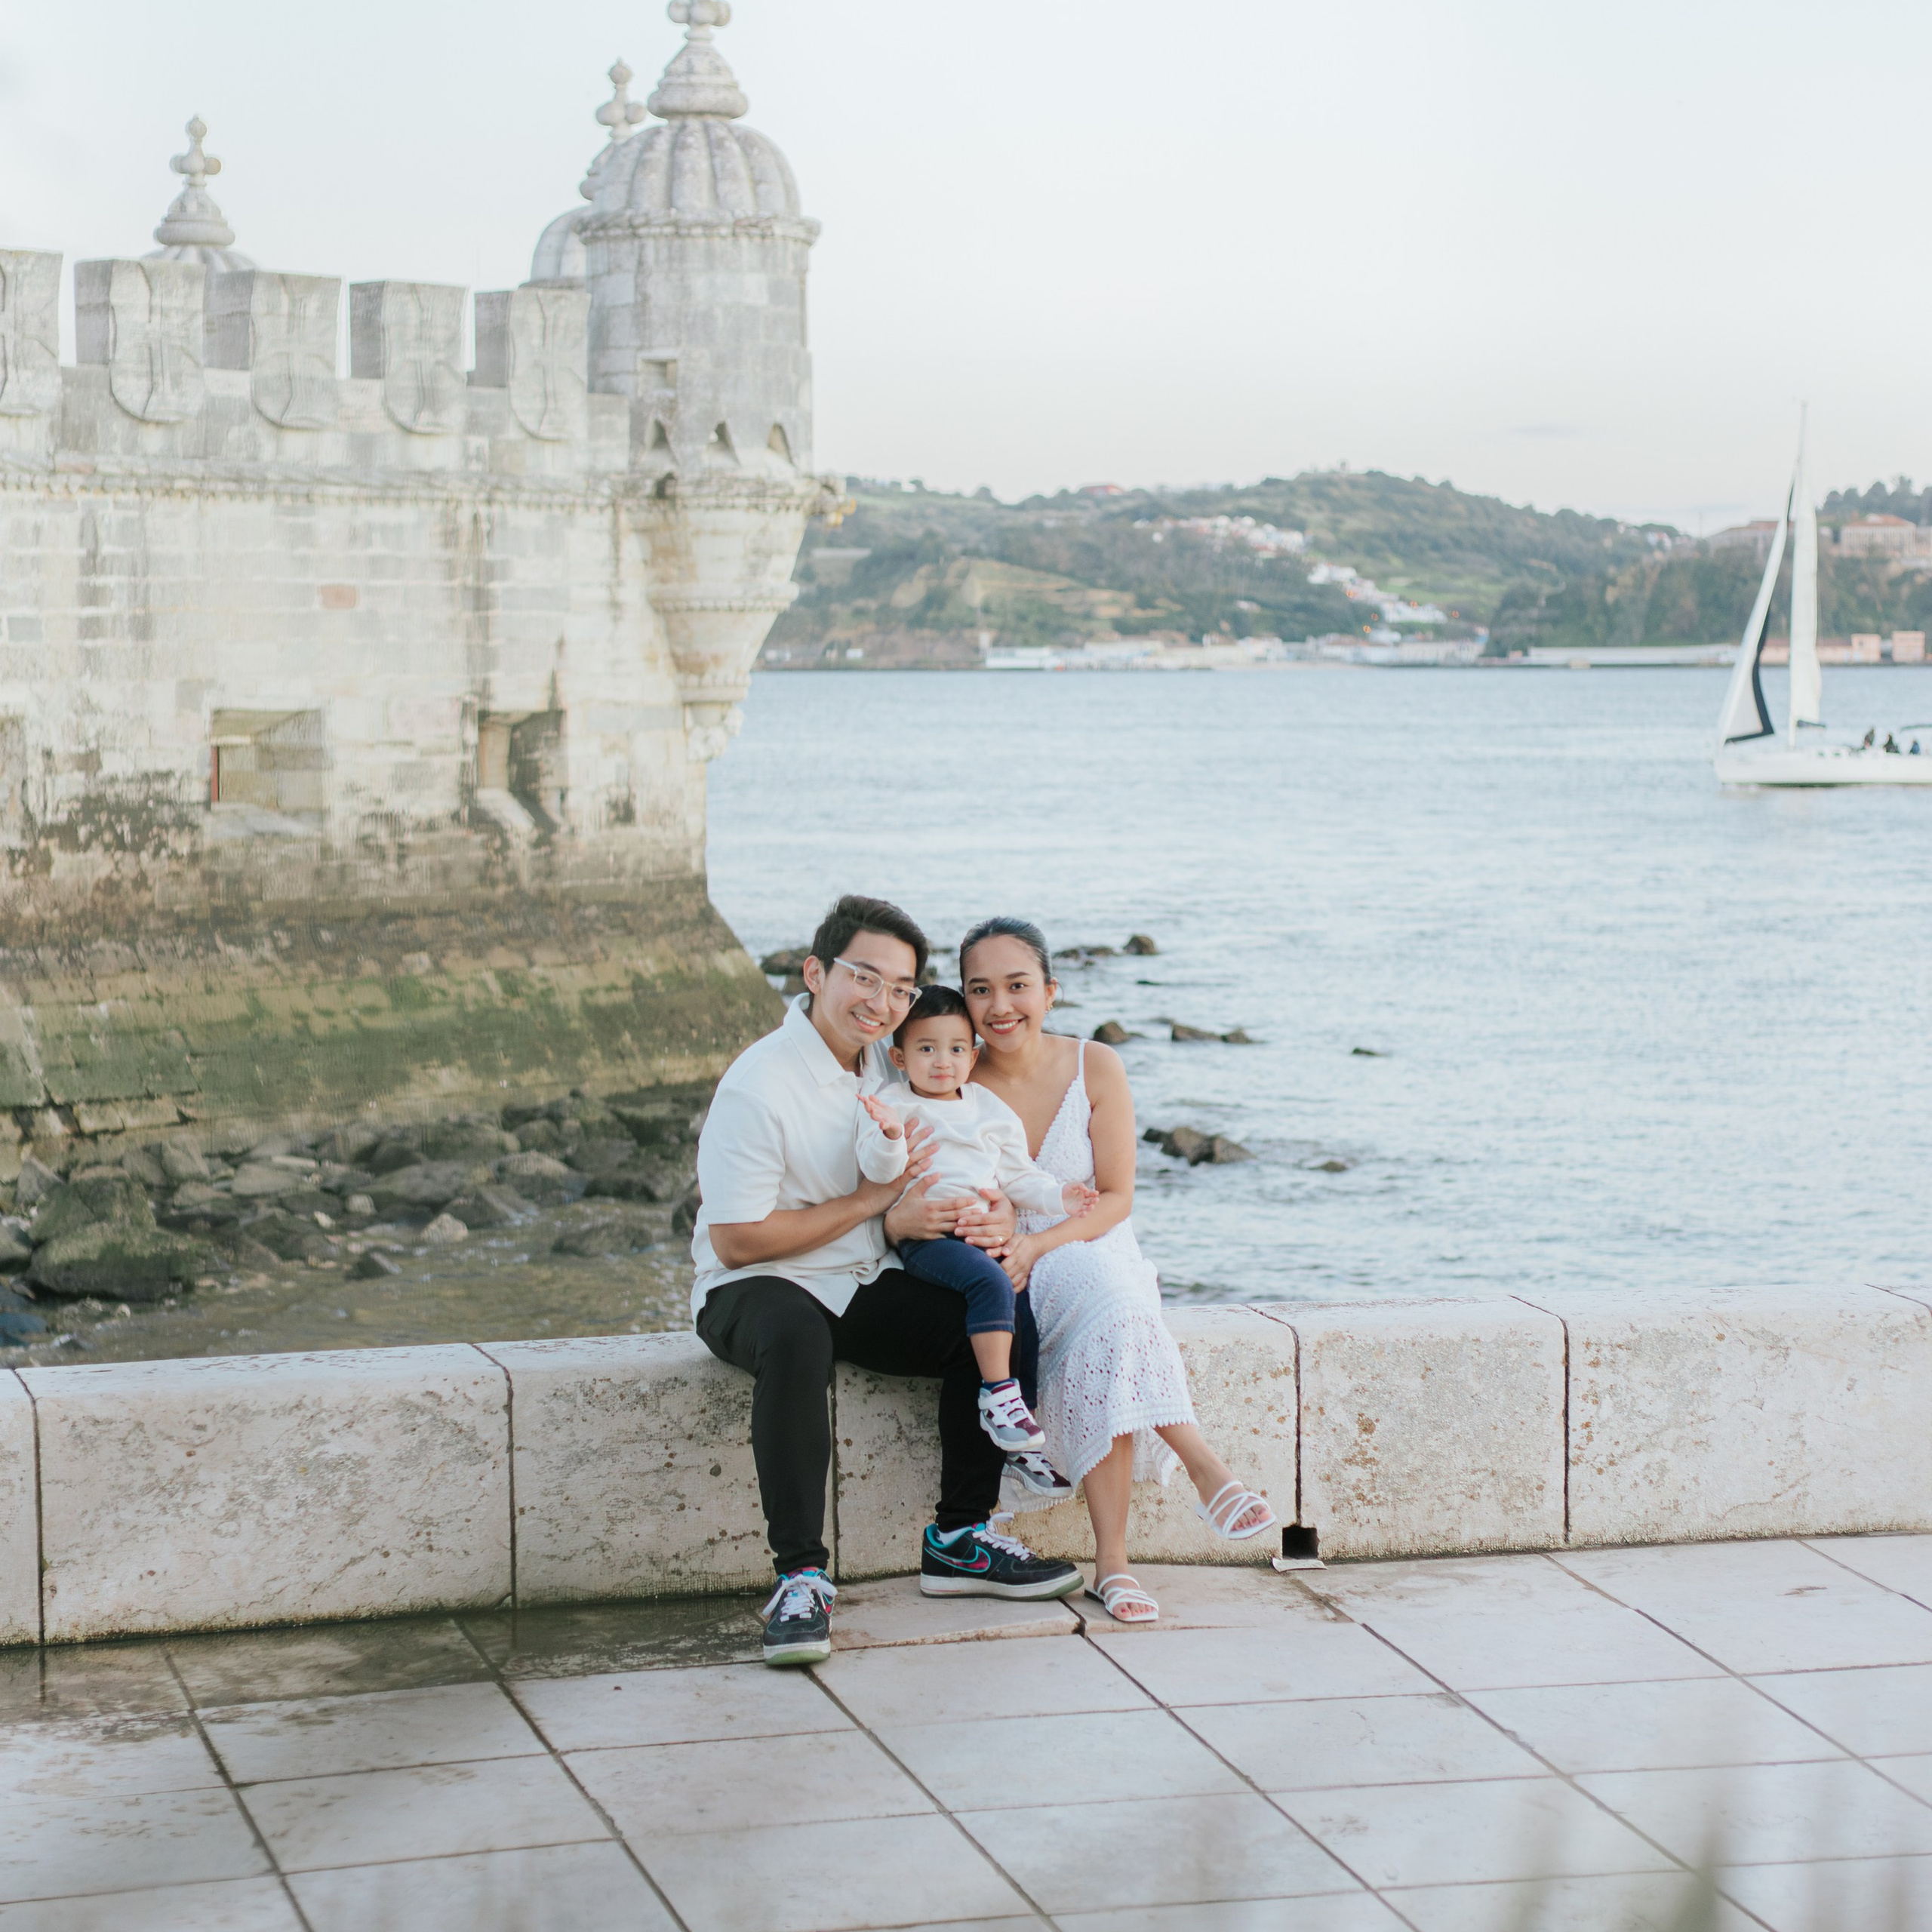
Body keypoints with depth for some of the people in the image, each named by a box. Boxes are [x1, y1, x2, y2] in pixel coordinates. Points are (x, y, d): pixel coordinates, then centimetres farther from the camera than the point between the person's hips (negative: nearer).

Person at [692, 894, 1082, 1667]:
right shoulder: (760, 1084, -18)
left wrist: (996, 1212, -5)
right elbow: (735, 1240, -19)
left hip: (862, 1287, 7)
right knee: (796, 1339, -41)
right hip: (755, 1290, -7)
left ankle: (958, 1541, -2)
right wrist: (874, 1204, -15)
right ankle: (800, 1574, -37)